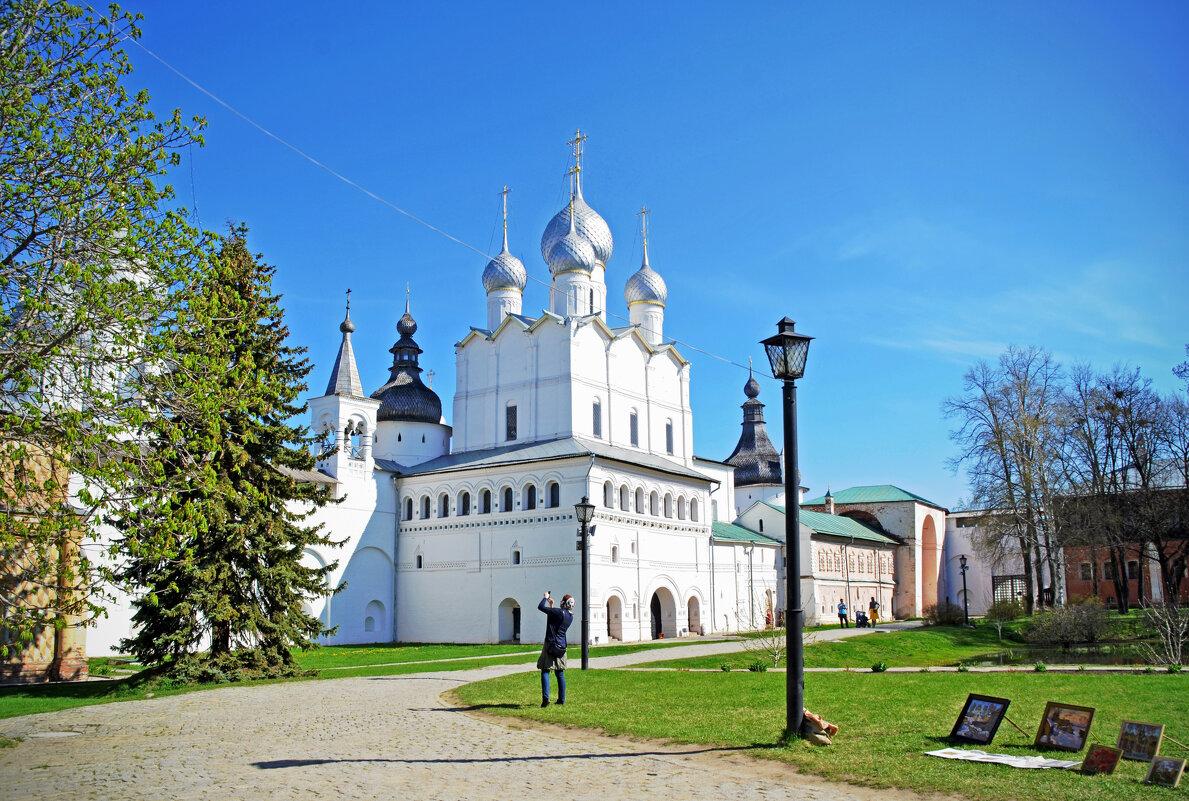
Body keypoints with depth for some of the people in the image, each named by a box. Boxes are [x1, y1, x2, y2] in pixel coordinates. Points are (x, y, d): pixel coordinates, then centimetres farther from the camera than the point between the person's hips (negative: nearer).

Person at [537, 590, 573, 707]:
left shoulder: (559, 612, -15)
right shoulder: (570, 617, 8)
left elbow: (540, 607, -11)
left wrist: (545, 597, 5)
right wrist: (551, 606, 25)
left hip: (551, 644, -7)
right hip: (561, 647, 7)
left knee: (545, 671, -6)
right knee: (560, 673, 13)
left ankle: (545, 697, -18)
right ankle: (562, 699, 16)